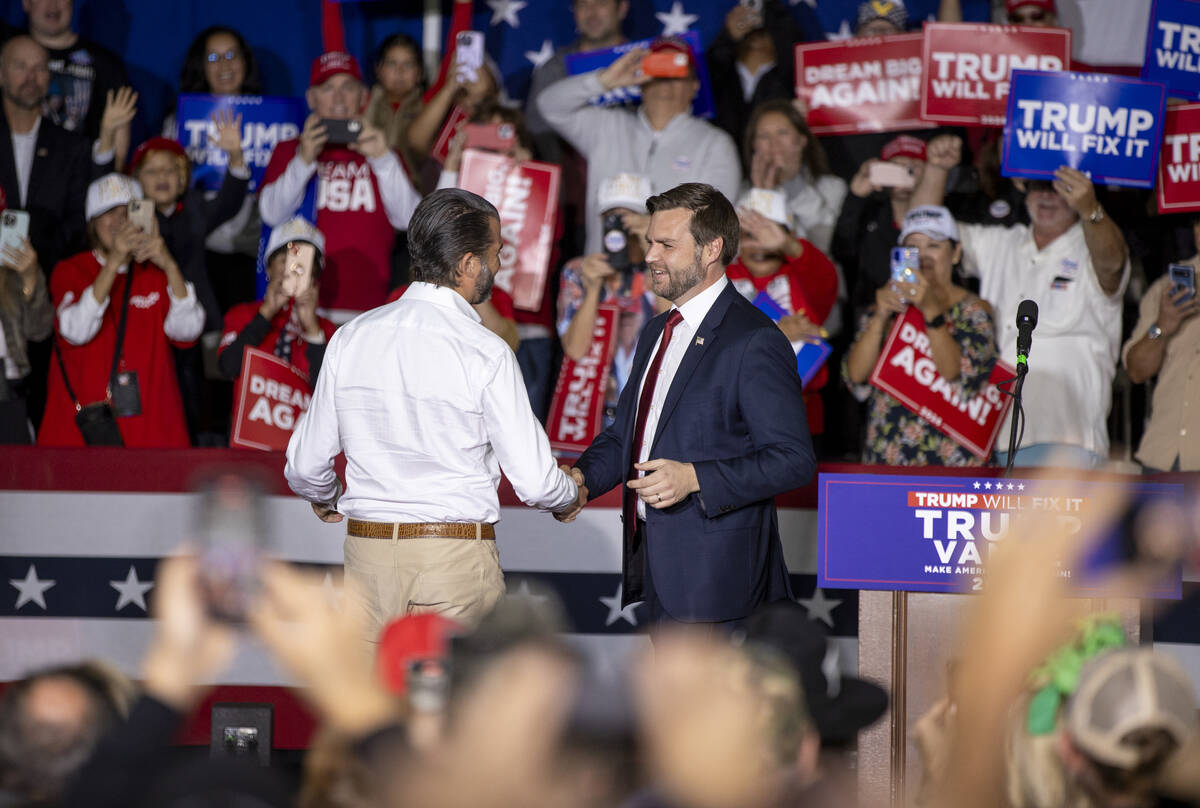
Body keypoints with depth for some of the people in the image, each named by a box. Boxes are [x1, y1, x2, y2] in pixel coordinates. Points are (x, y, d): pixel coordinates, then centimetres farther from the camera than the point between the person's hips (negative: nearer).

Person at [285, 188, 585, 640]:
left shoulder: (350, 340, 3)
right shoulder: (486, 353, -10)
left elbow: (305, 468, 9)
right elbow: (534, 481, -9)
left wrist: (327, 498, 32)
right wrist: (571, 497, 15)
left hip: (367, 553, 4)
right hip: (456, 558, -4)